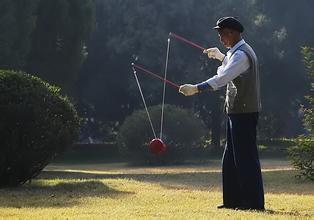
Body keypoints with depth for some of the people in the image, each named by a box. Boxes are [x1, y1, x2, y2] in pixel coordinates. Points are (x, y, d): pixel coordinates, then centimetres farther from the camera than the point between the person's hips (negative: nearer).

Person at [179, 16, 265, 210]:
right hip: (237, 113, 11)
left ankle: (254, 201, -7)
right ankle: (233, 200, 18)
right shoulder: (239, 52, 16)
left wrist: (196, 88, -38)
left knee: (246, 158, -9)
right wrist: (221, 56, 36)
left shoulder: (241, 54, -17)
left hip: (244, 113, -11)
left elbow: (222, 78, -30)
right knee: (230, 159, 13)